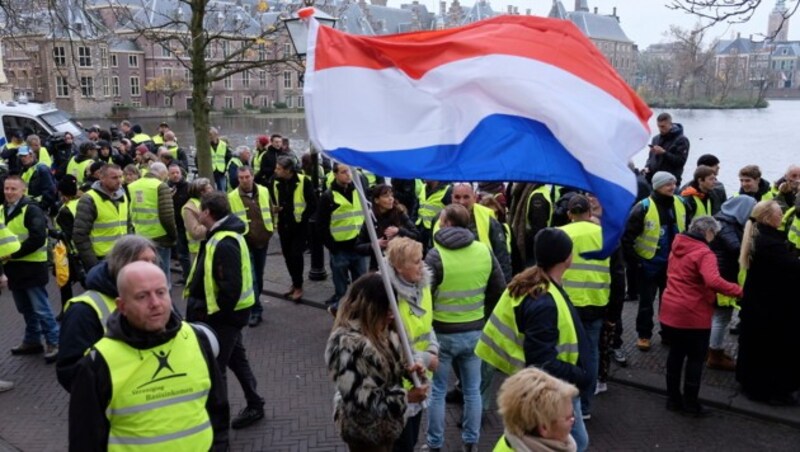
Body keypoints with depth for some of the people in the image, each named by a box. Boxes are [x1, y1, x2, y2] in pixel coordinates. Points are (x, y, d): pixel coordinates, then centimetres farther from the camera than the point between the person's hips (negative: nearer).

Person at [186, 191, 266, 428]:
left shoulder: (224, 243, -26)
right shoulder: (224, 235, 8)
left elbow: (230, 286, -29)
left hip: (224, 315, -10)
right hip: (228, 311, 10)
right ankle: (254, 405, 34)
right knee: (236, 358, 21)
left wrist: (217, 313, -18)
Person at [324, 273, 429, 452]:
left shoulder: (379, 329, -5)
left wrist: (406, 368, -11)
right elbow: (360, 400, -32)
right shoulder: (347, 344, -33)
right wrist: (406, 397, -26)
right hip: (364, 430, -8)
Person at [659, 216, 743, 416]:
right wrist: (739, 291, -25)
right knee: (695, 358, 9)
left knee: (675, 354, 18)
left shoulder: (677, 247, 7)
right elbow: (714, 282, -34)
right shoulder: (704, 253, -18)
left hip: (670, 311, 7)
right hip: (693, 316, -7)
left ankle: (673, 398, 27)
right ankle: (690, 403, 17)